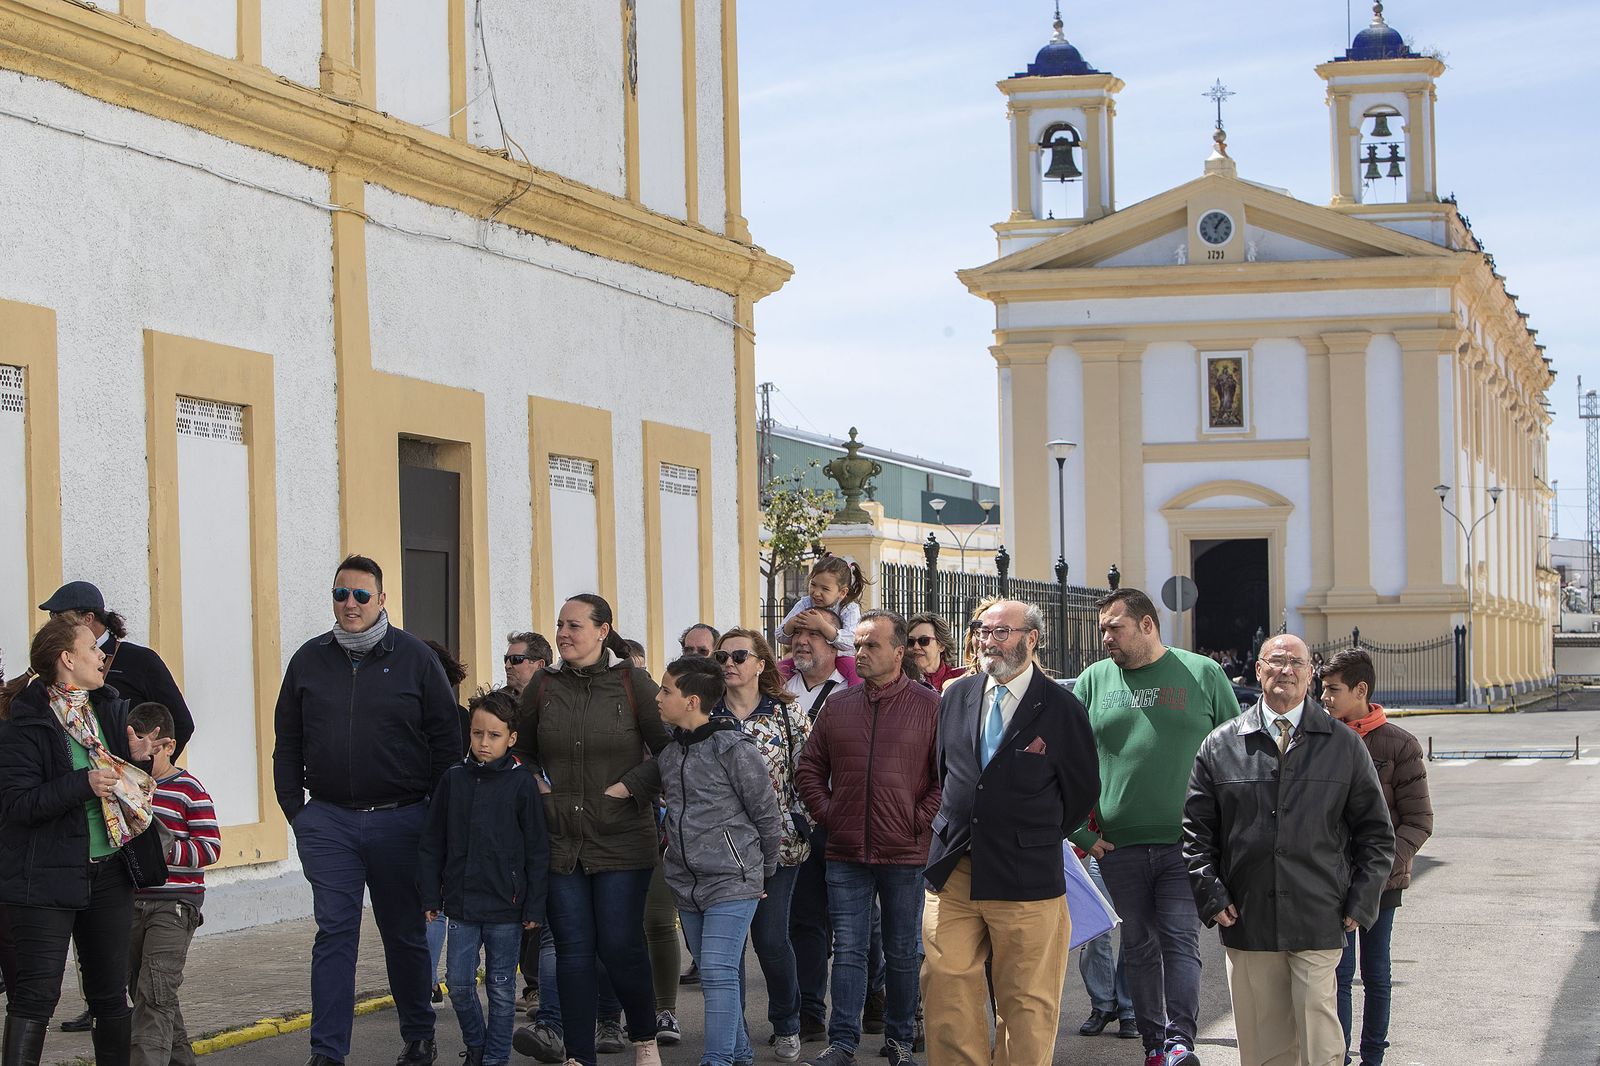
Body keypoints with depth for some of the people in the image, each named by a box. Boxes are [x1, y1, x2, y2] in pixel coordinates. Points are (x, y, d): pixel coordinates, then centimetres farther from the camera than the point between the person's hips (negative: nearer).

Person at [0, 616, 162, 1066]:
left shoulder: (109, 708, 9)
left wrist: (133, 758, -1)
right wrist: (84, 784, -26)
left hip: (109, 873, 7)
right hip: (47, 876, -7)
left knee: (111, 990, 13)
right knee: (37, 991, -8)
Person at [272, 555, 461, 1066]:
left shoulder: (415, 658, 0)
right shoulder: (309, 660, 7)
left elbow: (447, 742, 2)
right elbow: (287, 744, 13)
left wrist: (440, 815, -2)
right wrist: (294, 810, 5)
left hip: (399, 821, -1)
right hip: (328, 821, 1)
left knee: (405, 934, 10)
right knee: (334, 933, -4)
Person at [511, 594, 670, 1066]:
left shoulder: (632, 682, -4)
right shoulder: (543, 685, 6)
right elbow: (519, 750, 20)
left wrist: (632, 787, -8)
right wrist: (535, 785, 4)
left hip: (622, 840, -3)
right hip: (560, 841, 3)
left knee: (620, 946, -3)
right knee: (573, 950, 3)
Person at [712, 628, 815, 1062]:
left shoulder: (788, 713, 2)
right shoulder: (705, 716, 6)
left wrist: (803, 826, -4)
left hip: (777, 843, -2)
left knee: (771, 938, -4)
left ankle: (786, 1026, 17)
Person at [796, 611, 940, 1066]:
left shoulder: (929, 706, -3)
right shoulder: (837, 706, 7)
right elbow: (809, 768, 15)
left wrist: (920, 819, -9)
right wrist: (826, 814, 3)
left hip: (904, 855, -2)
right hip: (845, 853, 2)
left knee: (901, 953, 9)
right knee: (848, 951, 1)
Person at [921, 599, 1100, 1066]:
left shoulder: (1061, 707, -4)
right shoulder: (957, 696, 9)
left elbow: (1083, 790, 4)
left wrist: (1040, 839, 9)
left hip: (1025, 877, -4)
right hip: (952, 871, 4)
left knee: (1026, 1001, 3)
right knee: (945, 988, 0)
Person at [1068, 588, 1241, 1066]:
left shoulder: (1202, 674, 3)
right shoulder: (1094, 680, 8)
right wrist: (1080, 831, 4)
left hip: (1184, 842, -3)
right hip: (1119, 844, 3)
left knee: (1181, 941, -11)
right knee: (1139, 947, 9)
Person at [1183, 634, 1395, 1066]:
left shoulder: (1344, 746, 7)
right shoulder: (1220, 746, 8)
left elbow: (1375, 832, 9)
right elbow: (1196, 830, 10)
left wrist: (1360, 904, 1)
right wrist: (1211, 896, 0)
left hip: (1319, 925, -1)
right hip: (1247, 921, 1)